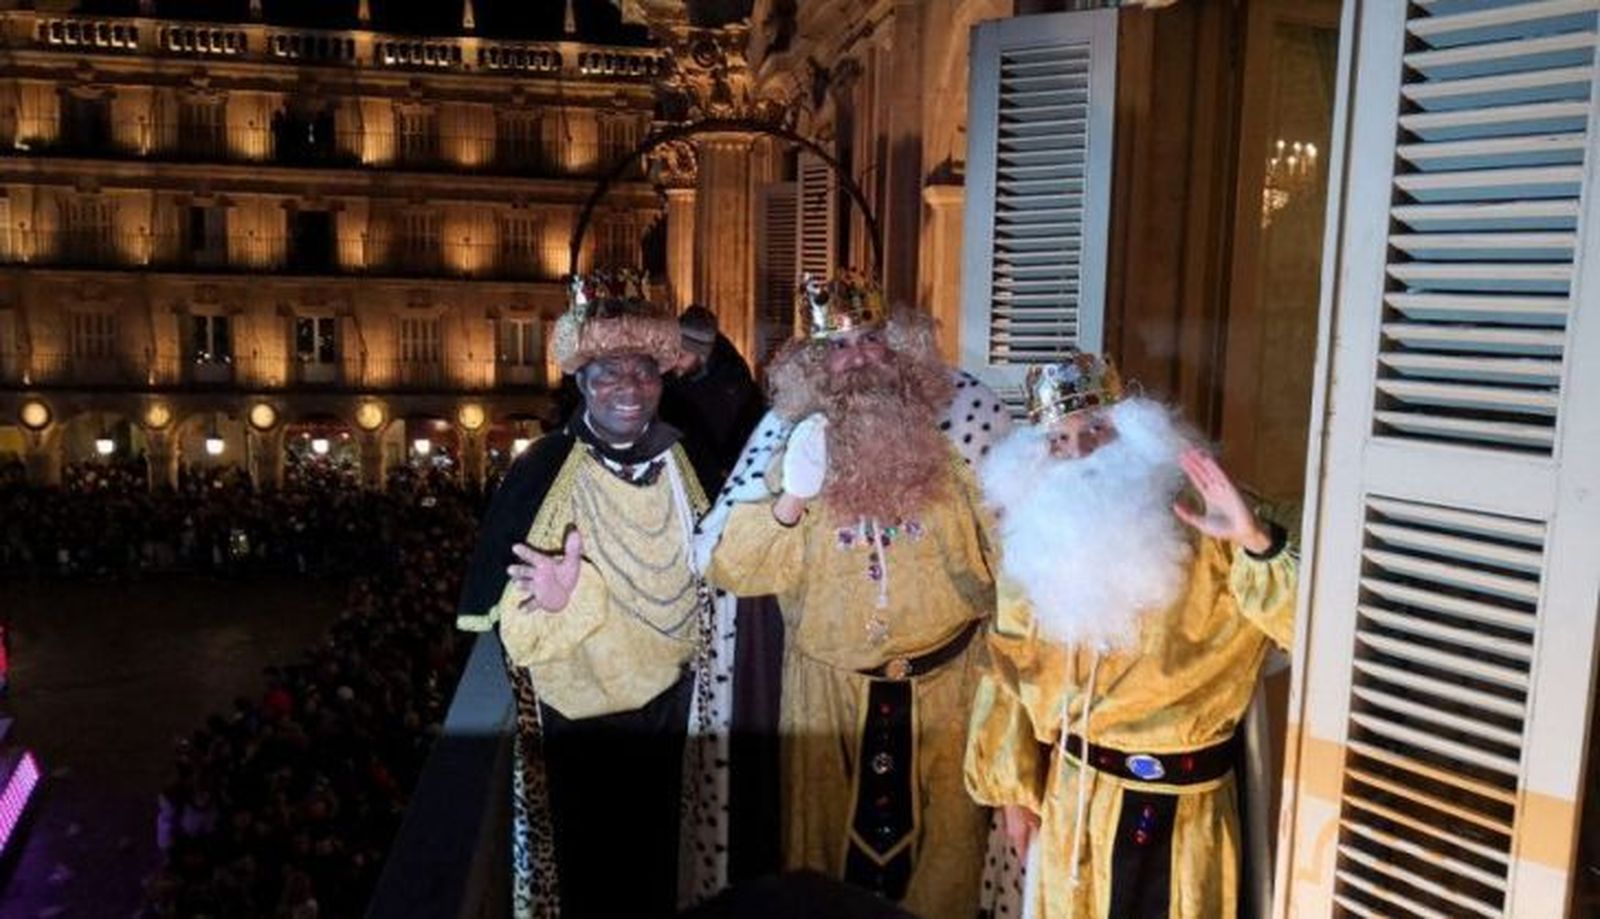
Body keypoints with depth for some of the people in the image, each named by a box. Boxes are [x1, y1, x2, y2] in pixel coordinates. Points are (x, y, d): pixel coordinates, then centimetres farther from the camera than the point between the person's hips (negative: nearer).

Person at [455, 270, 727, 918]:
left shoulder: (676, 457, -5)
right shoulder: (543, 472, -22)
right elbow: (515, 620, -26)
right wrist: (565, 598, -45)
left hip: (665, 699, 5)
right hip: (585, 715, -5)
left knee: (657, 858, 25)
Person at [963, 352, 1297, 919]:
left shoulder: (1204, 541, -13)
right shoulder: (1034, 552, -4)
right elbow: (1012, 673, 4)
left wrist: (1255, 542, -34)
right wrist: (1013, 789, 6)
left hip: (1186, 802, -2)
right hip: (1075, 795, 2)